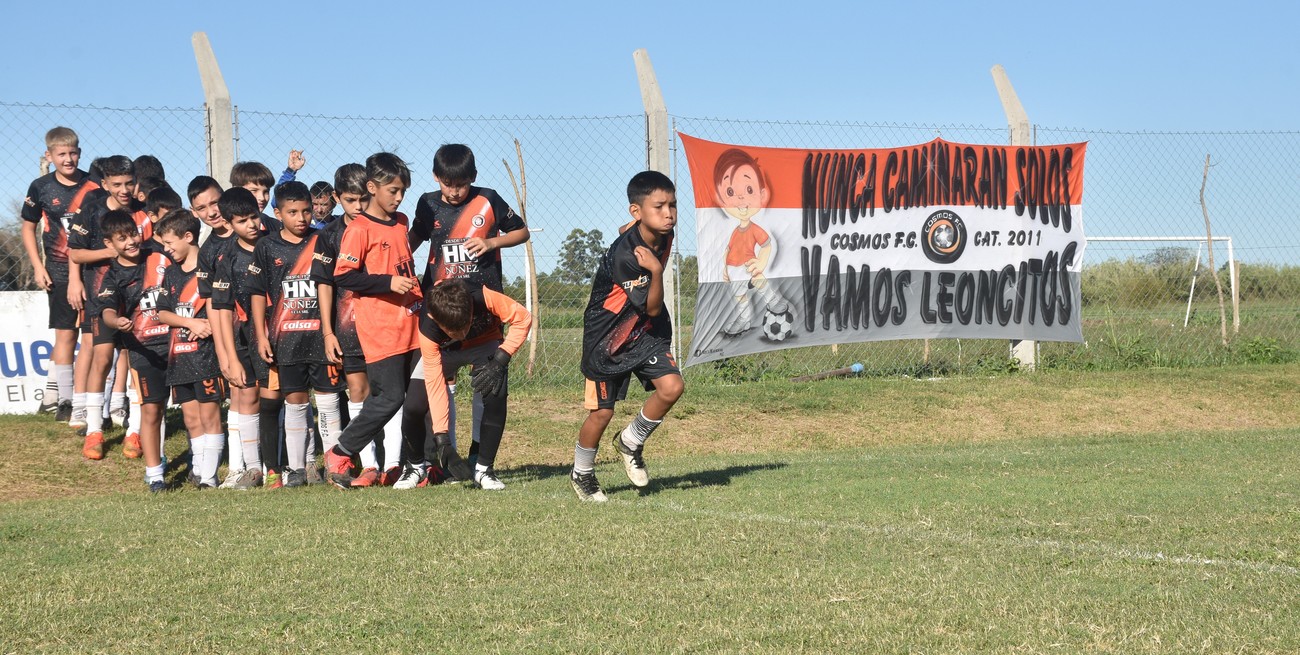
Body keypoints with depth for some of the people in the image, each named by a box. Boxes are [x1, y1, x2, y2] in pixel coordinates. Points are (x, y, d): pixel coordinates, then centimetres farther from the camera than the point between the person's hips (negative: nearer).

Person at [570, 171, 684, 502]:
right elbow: (652, 308, -25)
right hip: (607, 338, -6)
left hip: (643, 332, 6)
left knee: (671, 387, -13)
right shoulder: (623, 255, -29)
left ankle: (631, 442, 12)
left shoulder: (663, 238, -6)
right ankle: (581, 474, 25)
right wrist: (656, 271, -38)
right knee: (602, 411, 1)